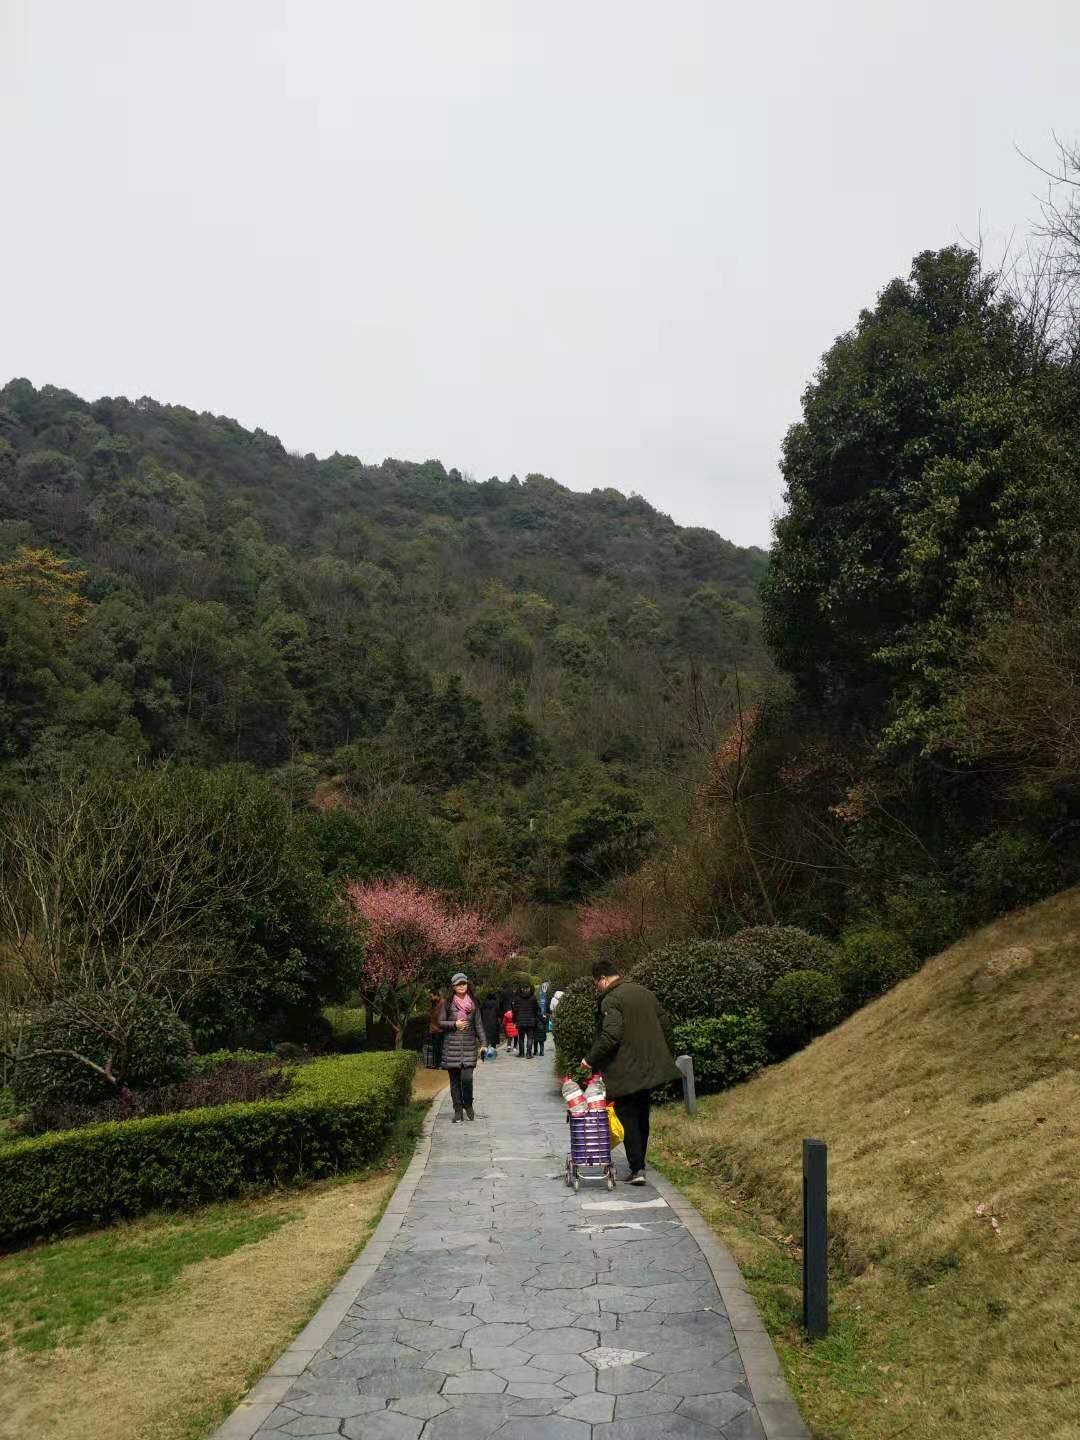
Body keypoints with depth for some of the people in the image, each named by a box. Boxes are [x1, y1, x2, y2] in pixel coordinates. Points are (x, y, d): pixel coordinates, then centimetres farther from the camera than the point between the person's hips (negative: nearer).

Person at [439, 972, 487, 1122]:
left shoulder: (473, 1003, 7)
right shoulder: (447, 1003, 3)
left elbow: (478, 1024, 8)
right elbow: (440, 1023, 4)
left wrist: (483, 1043, 1)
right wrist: (454, 1024, -11)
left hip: (469, 1045, 0)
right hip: (451, 1045, 0)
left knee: (467, 1078, -11)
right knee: (455, 1080, 4)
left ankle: (468, 1105, 13)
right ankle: (458, 1110, 14)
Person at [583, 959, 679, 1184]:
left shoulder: (611, 1000, -15)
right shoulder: (645, 992, 11)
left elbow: (610, 1036, -26)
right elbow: (665, 1025, 15)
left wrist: (591, 1059, -17)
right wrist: (670, 1056, 23)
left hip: (626, 1072, -8)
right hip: (651, 1068, 8)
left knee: (627, 1117, 0)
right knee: (642, 1116, 18)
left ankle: (637, 1168, -6)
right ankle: (639, 1163, 26)